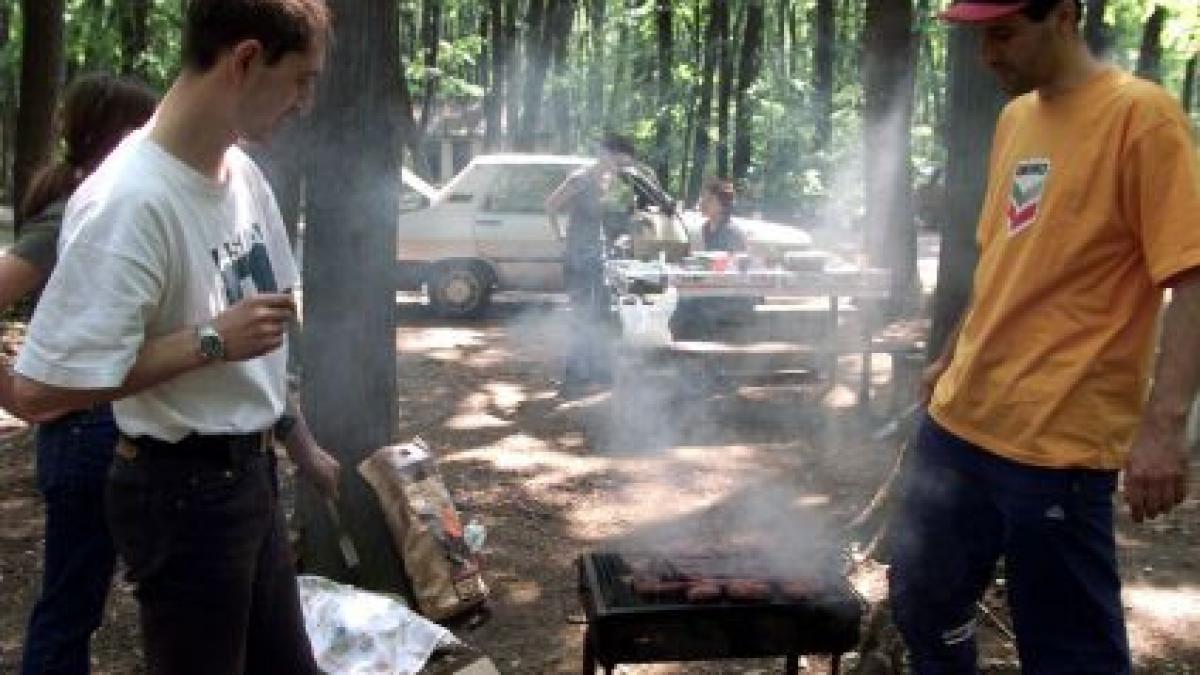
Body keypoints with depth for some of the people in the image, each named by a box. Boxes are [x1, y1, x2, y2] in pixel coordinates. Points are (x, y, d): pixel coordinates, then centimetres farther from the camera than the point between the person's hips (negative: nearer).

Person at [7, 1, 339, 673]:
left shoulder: (242, 170, 1)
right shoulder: (131, 199, -26)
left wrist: (302, 444, 18)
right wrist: (211, 339, -24)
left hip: (252, 473, 8)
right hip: (184, 492, -8)